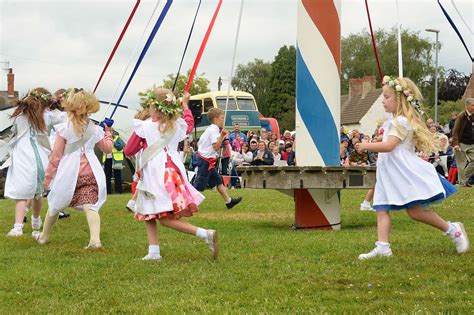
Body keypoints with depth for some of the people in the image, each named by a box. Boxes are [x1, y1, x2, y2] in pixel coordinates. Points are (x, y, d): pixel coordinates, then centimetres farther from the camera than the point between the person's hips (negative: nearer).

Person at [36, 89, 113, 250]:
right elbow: (107, 148, 18)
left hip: (69, 172, -1)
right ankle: (95, 239, -28)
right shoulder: (94, 129, 4)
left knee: (55, 204, 18)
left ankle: (44, 236, 36)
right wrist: (108, 133, 35)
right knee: (90, 206, -9)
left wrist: (48, 175, 6)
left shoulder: (64, 128, -3)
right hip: (89, 172, 1)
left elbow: (56, 155, -1)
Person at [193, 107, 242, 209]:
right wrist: (222, 136, -31)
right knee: (199, 185, -8)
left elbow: (199, 143, 18)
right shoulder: (214, 130, -16)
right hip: (206, 161, -11)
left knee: (218, 181, 14)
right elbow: (216, 147, -26)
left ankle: (228, 201, 20)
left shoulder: (209, 129, 14)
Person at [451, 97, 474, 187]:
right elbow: (455, 131, -13)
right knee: (462, 164, 0)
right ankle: (462, 182, 9)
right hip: (462, 144, -5)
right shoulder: (461, 116, -10)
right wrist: (455, 144, -21)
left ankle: (465, 177, 18)